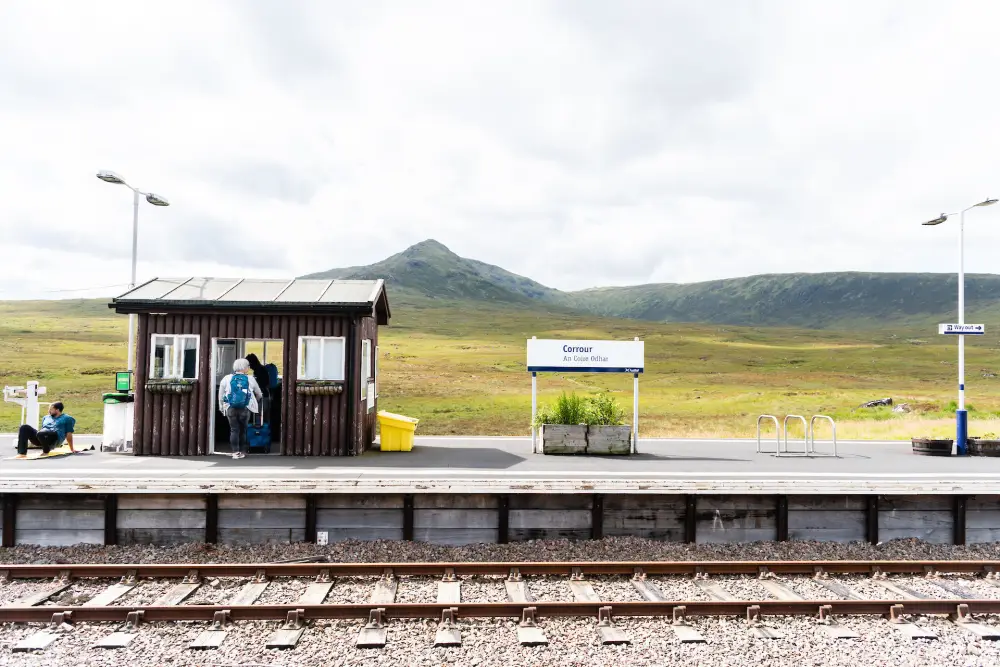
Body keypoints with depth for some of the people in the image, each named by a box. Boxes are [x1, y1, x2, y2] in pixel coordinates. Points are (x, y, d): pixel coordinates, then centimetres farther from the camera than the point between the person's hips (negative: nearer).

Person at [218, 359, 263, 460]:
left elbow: (221, 396, 9)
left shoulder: (226, 379, 4)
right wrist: (255, 401, 38)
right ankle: (242, 452, 15)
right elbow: (259, 395, 17)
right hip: (245, 409, 0)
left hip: (231, 409, 0)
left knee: (234, 430, 5)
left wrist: (222, 408, 20)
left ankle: (235, 452, -1)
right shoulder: (250, 379, 4)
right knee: (243, 430, 11)